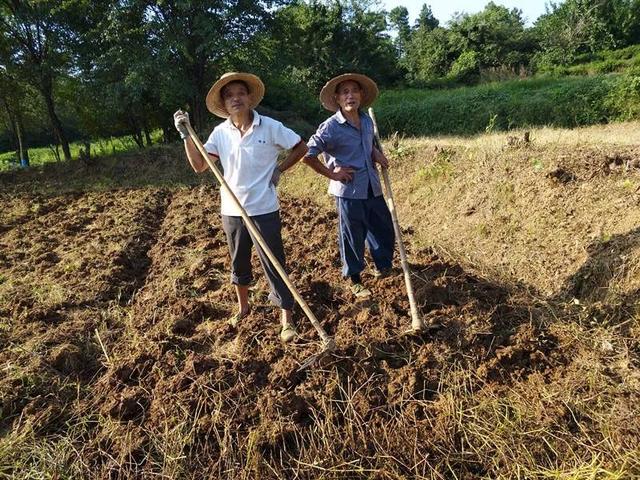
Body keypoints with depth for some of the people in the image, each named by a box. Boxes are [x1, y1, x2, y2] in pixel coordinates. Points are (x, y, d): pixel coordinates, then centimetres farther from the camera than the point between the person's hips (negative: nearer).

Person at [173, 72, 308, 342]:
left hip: (264, 210, -4)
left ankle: (287, 320, 12)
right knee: (239, 263, 19)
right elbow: (199, 166, -4)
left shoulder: (270, 127, -8)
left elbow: (301, 147, 2)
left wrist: (279, 170, -5)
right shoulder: (220, 132, 1)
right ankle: (243, 307, 41)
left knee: (274, 265, 1)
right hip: (231, 211, 4)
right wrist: (186, 135, -11)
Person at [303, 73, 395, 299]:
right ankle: (354, 279, 27)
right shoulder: (331, 127, -14)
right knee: (352, 237, 7)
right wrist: (331, 173, -13)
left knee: (384, 229, 17)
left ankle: (383, 267, 42)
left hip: (372, 189, 6)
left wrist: (376, 154, 4)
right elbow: (307, 155, -16)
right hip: (349, 191, -6)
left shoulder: (367, 121, 6)